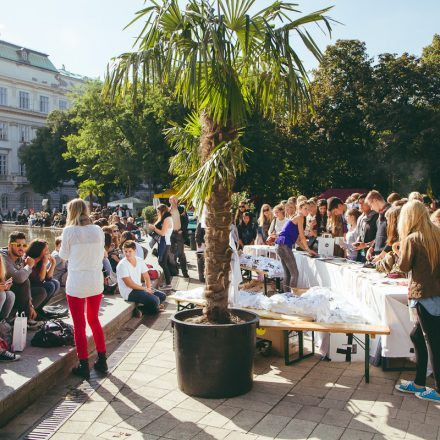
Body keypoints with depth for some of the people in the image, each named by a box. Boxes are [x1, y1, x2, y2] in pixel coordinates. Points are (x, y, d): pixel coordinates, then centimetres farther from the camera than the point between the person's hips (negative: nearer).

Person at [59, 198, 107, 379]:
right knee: (94, 320, 19)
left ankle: (84, 366, 14)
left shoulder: (69, 231, -10)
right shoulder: (97, 230, 0)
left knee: (79, 325, 7)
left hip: (76, 282, -4)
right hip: (96, 280, 4)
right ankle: (101, 361, 25)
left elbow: (64, 255, 2)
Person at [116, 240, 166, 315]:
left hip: (139, 288, 8)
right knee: (154, 300, -22)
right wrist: (145, 289, -15)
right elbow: (129, 284, -18)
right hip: (129, 292, -7)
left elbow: (146, 277, 10)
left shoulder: (140, 261, 4)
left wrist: (149, 288, -9)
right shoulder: (122, 265, -16)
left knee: (162, 296, 0)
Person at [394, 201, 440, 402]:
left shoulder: (412, 239, -14)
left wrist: (399, 251, 10)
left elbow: (404, 266, -6)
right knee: (418, 336, 17)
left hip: (423, 295, -7)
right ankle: (419, 383, 26)